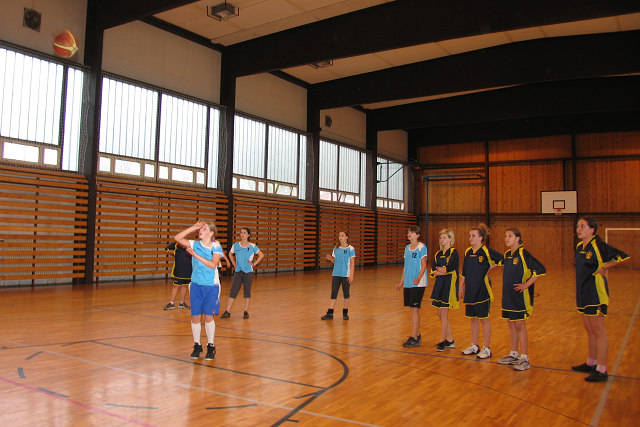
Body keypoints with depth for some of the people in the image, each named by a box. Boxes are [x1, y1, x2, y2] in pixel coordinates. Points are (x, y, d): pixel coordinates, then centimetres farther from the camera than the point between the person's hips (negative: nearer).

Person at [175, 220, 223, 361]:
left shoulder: (216, 247, -3)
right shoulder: (195, 244, 3)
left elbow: (213, 264, -16)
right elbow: (178, 238, -10)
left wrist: (196, 255, -19)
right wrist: (194, 227, -13)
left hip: (211, 286, -2)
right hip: (196, 285, 2)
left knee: (208, 316, 1)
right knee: (195, 316, 4)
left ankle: (211, 346, 15)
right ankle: (197, 345, 19)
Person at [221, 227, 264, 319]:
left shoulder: (252, 246, -5)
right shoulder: (235, 245, 2)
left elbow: (261, 255, 4)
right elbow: (230, 254, 20)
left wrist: (254, 264, -2)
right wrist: (234, 264, 10)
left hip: (248, 272, -2)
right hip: (238, 271, 2)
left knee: (247, 292, 5)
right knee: (233, 291, 0)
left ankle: (246, 311, 16)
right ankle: (227, 312, 5)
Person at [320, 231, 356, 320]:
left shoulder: (350, 249, -5)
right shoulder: (336, 248, 7)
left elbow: (352, 263, -5)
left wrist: (351, 275, -11)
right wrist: (330, 259, -8)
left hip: (346, 275, -3)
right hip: (336, 274, 4)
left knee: (346, 294, 6)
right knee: (333, 293, 2)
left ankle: (345, 313, 19)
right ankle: (330, 314, 5)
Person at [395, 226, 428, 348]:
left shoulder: (421, 247, -6)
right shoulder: (407, 247, 14)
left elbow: (424, 265, -11)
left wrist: (418, 278, -26)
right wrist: (401, 282, 18)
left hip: (418, 283, -7)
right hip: (408, 283, 7)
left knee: (414, 308, -8)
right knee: (412, 309, 12)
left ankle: (414, 338, -4)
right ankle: (417, 335, 23)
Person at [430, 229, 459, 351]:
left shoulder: (453, 253, -7)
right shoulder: (439, 254, 14)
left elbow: (448, 269, -18)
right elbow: (433, 270, 4)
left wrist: (438, 269, -2)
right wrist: (442, 271, -13)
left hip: (449, 285, -7)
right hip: (439, 284, 7)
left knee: (444, 313, -4)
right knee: (440, 313, 8)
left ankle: (442, 340, 7)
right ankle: (450, 340, 20)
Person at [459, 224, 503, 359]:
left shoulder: (487, 251, -10)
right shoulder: (468, 252, 8)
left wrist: (489, 268, -6)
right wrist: (461, 288, 12)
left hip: (482, 290, -6)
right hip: (470, 289, 6)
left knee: (483, 318, 1)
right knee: (473, 318, 13)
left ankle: (486, 348, 11)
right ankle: (474, 346, 24)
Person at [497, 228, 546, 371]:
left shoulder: (523, 253, -13)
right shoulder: (507, 254, 10)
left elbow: (541, 270, -18)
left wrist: (526, 284, -18)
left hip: (520, 295, -8)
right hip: (508, 295, 8)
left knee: (519, 325, -5)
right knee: (511, 324, 13)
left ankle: (525, 359, 3)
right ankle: (513, 355, 23)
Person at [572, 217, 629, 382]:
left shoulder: (598, 245, -15)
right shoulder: (579, 247, 10)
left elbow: (623, 256, -20)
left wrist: (604, 267, -19)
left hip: (596, 294, -8)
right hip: (584, 294, 9)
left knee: (598, 332, -2)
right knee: (590, 331, 18)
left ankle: (601, 370, 6)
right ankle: (591, 364, 30)